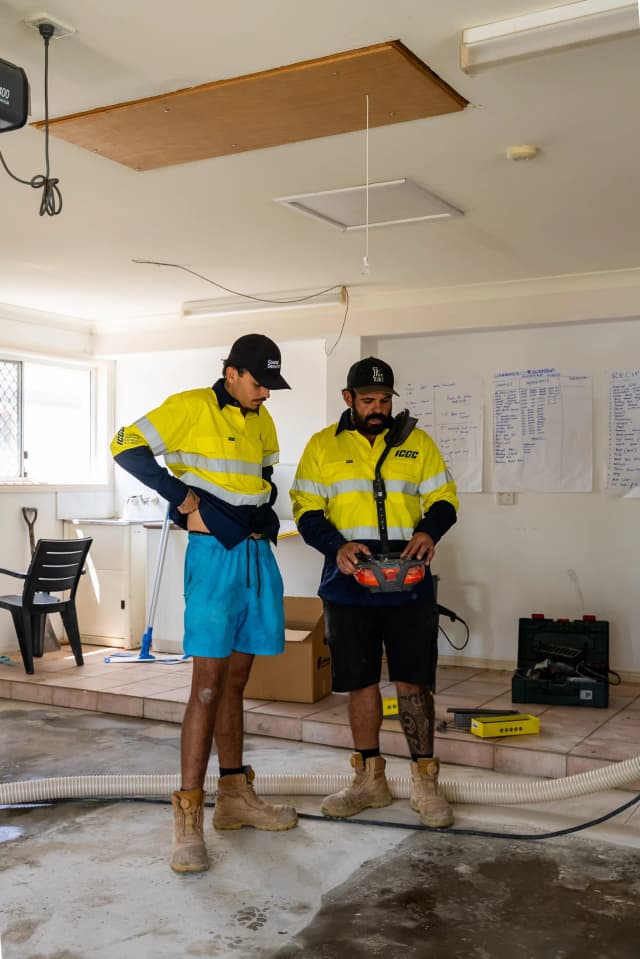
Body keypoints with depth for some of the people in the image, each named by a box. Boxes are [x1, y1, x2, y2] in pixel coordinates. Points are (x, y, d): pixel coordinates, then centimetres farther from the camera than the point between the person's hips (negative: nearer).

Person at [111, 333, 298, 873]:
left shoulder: (261, 420, 14)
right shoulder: (192, 407, -6)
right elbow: (127, 445, -9)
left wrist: (263, 509, 8)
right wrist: (183, 496, -14)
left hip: (258, 555, 7)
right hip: (216, 554, -7)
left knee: (236, 680, 12)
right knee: (209, 680, -10)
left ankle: (235, 795, 22)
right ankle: (188, 819, -5)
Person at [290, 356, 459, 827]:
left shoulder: (417, 442, 6)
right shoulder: (322, 446, 5)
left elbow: (444, 499, 7)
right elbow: (307, 510, 1)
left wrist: (429, 530, -15)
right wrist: (337, 545, -17)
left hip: (409, 586, 0)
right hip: (349, 585, 1)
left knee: (414, 682, 2)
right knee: (360, 682, 10)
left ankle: (425, 781, 15)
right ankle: (371, 779, 24)